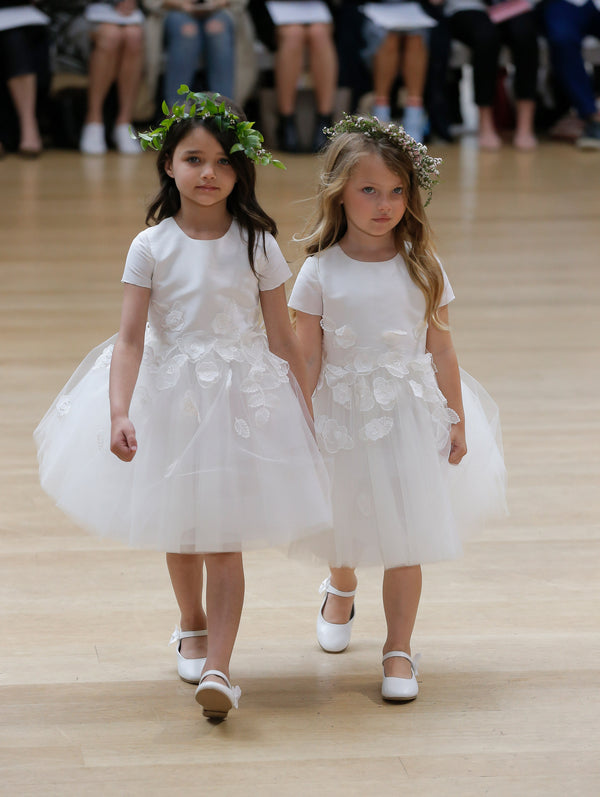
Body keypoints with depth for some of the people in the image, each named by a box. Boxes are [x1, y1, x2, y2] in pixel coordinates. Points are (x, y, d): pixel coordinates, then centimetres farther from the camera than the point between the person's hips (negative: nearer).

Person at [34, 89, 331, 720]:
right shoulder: (152, 247, -7)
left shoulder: (257, 245, -4)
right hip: (169, 397, 1)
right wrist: (119, 414, -24)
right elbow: (131, 337, -12)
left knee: (225, 537, -6)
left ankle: (217, 669, -8)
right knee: (180, 531, 17)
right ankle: (192, 627, 43)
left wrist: (310, 416, 2)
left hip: (243, 398, -1)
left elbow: (282, 338, 1)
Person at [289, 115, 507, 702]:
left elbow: (441, 349, 1)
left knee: (406, 541, -1)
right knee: (345, 526, 19)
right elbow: (308, 360, -5)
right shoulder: (321, 272, -9)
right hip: (342, 417, 0)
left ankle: (399, 651, 10)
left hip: (410, 413, 0)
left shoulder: (421, 266, -4)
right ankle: (341, 588, 52)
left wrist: (457, 420, 3)